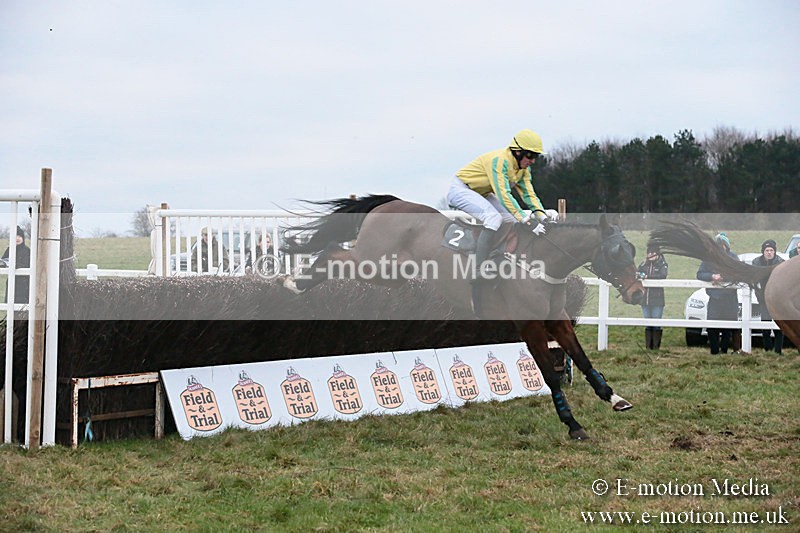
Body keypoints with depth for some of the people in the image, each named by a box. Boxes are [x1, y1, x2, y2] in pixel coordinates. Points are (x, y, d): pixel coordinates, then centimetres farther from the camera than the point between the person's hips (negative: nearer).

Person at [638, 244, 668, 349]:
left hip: (657, 300, -4)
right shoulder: (645, 264, 14)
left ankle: (656, 347, -2)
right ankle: (648, 347, 11)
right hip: (645, 299, 4)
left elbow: (662, 276, -17)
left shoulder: (662, 264, 0)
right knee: (647, 324, 7)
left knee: (656, 325, -5)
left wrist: (648, 276, -24)